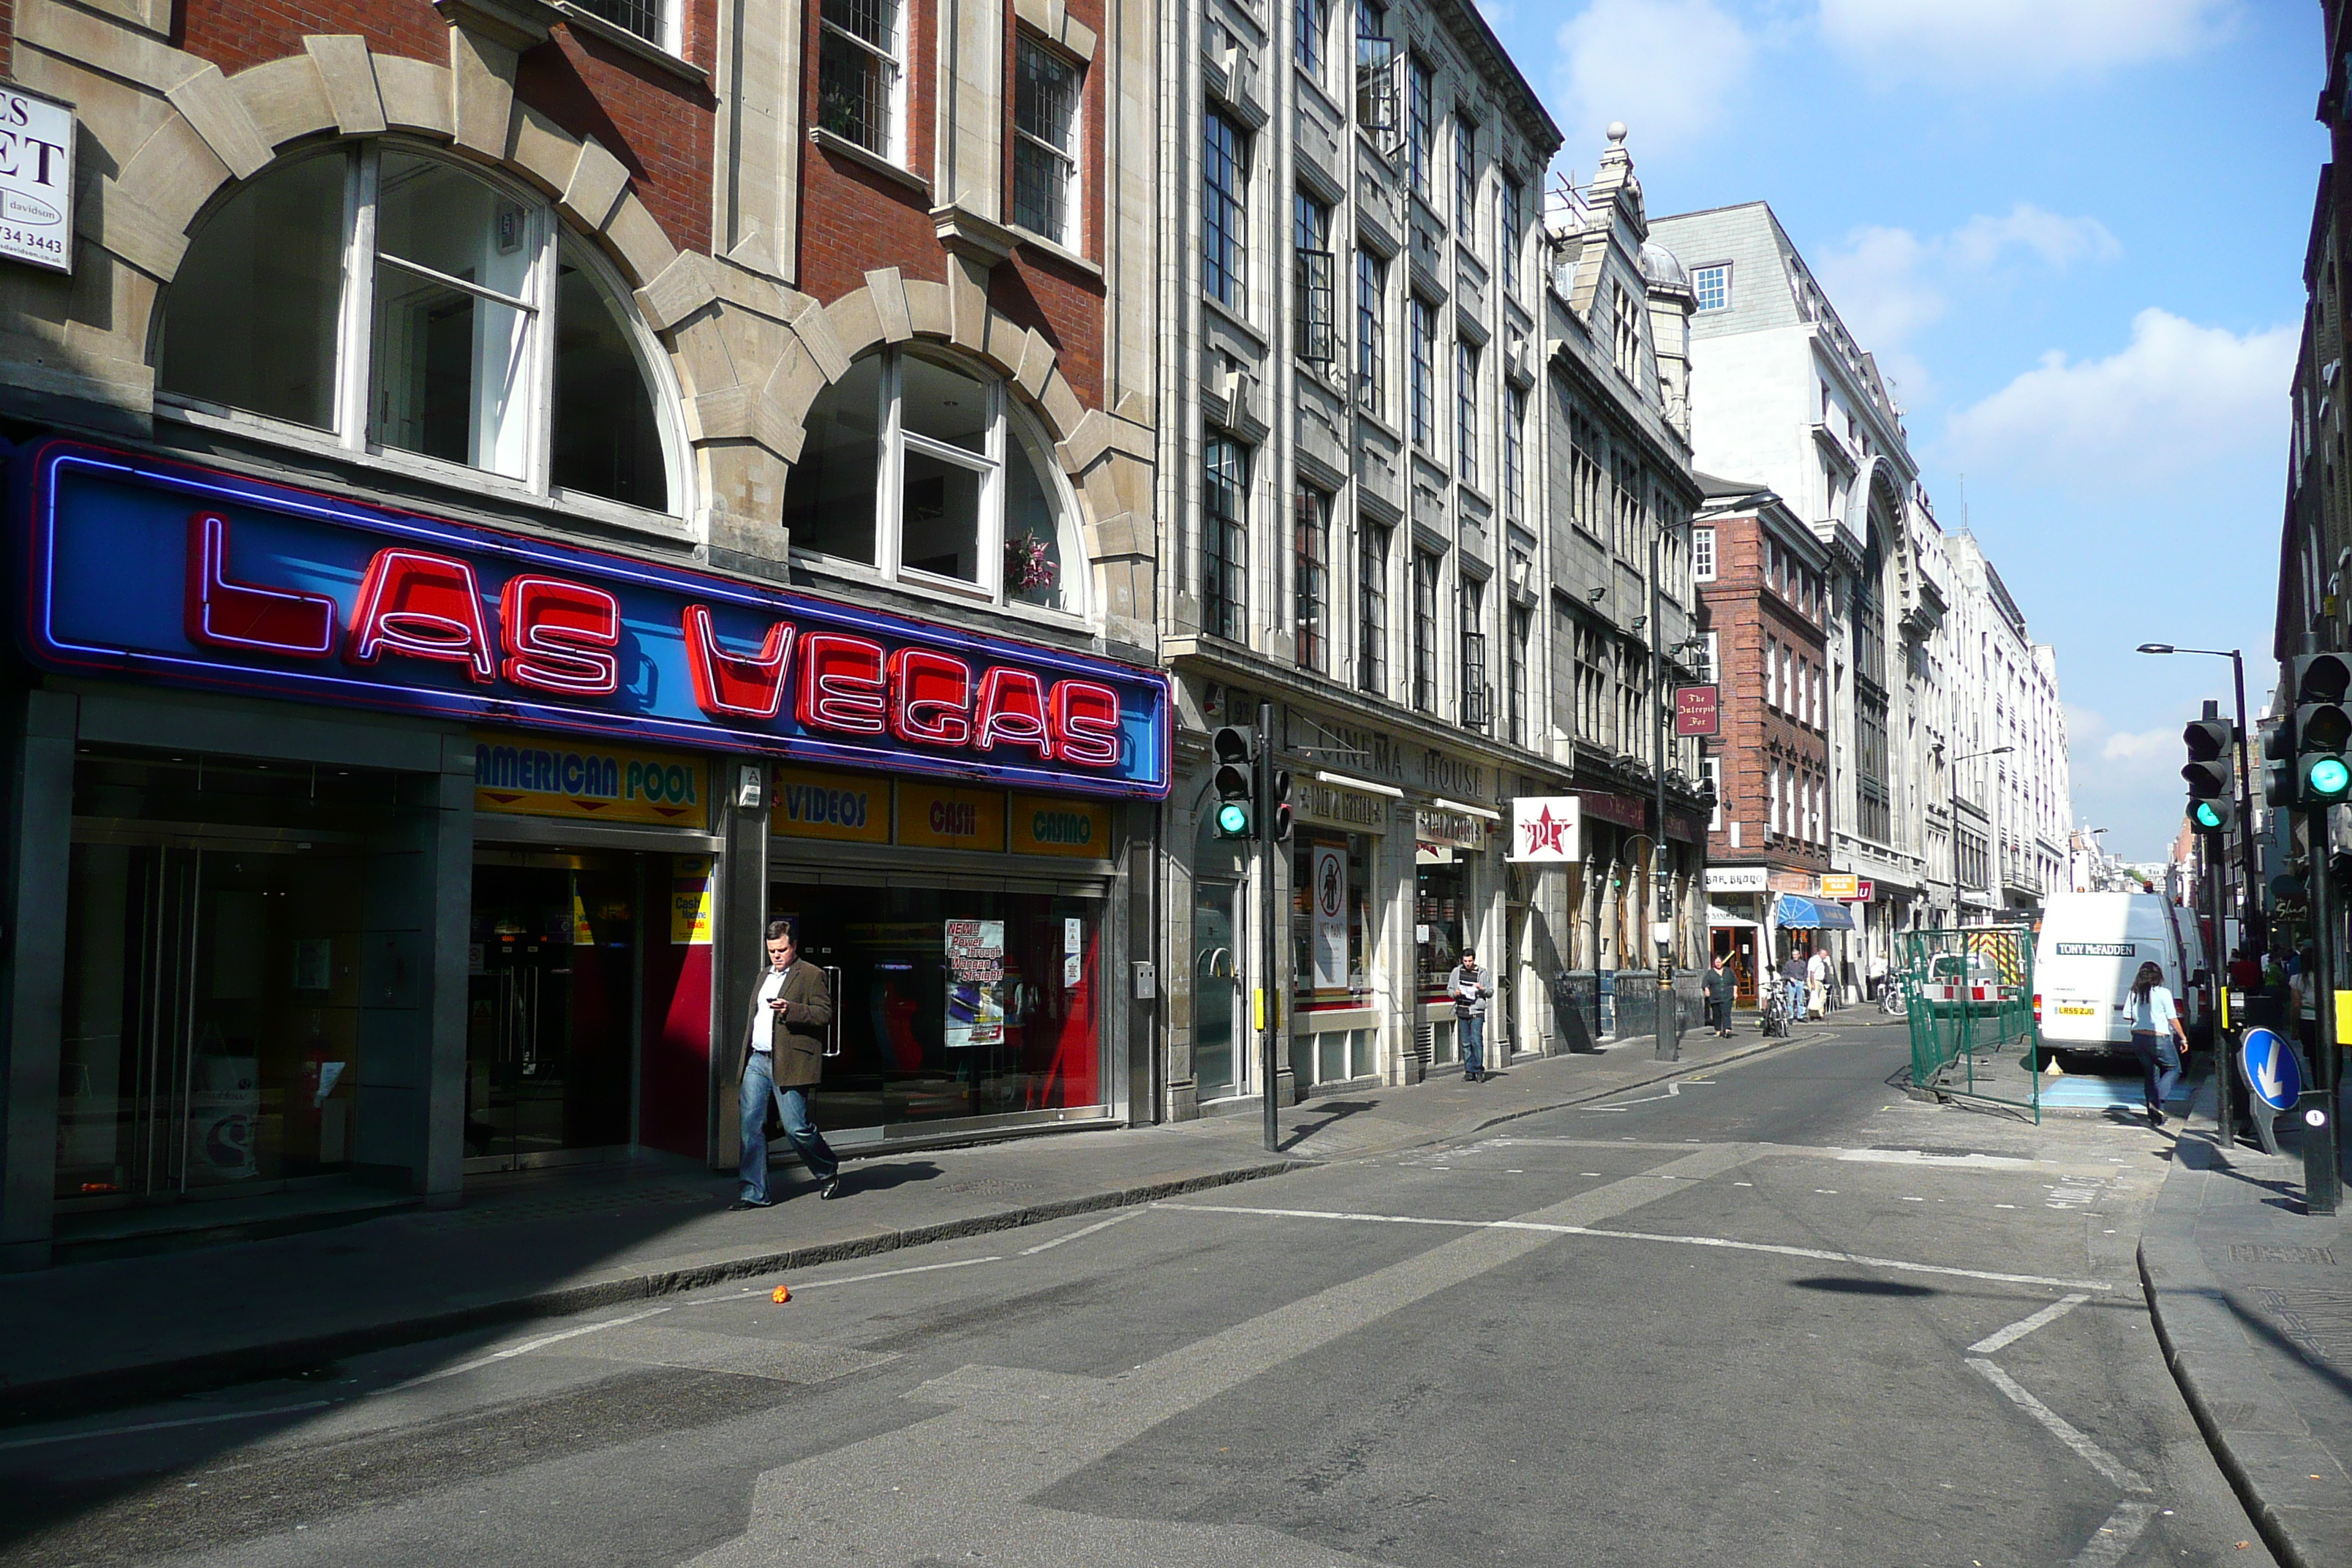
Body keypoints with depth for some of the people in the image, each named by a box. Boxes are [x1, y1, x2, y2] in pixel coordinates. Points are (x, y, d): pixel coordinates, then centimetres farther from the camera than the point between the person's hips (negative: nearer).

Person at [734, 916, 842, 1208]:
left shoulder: (812, 975, -1)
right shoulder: (765, 977, 23)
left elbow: (825, 1014, -10)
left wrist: (790, 1009, -24)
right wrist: (745, 1059, 23)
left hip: (790, 1064, -7)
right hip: (757, 1061, 7)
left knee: (797, 1128, -6)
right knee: (751, 1125, 0)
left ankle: (828, 1173, 20)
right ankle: (755, 1193, 6)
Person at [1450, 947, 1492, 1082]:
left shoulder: (1481, 973, 2)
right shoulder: (1456, 971, 9)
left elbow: (1491, 992, 7)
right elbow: (1449, 989, 15)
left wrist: (1482, 989, -14)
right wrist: (1454, 993, -7)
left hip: (1477, 1012, -3)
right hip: (1462, 1012, 3)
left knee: (1476, 1040, -12)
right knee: (1466, 1043, 5)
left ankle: (1479, 1069, -2)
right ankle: (1469, 1071, 11)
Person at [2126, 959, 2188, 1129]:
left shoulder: (2134, 993, 3)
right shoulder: (2163, 993, -9)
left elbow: (2130, 1017, 6)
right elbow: (2173, 1019, -6)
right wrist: (2183, 1038, 4)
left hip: (2138, 1037, 5)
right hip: (2159, 1039, -5)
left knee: (2151, 1075, 14)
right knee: (2173, 1069, 13)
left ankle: (2155, 1117, 13)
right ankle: (2158, 1101, -8)